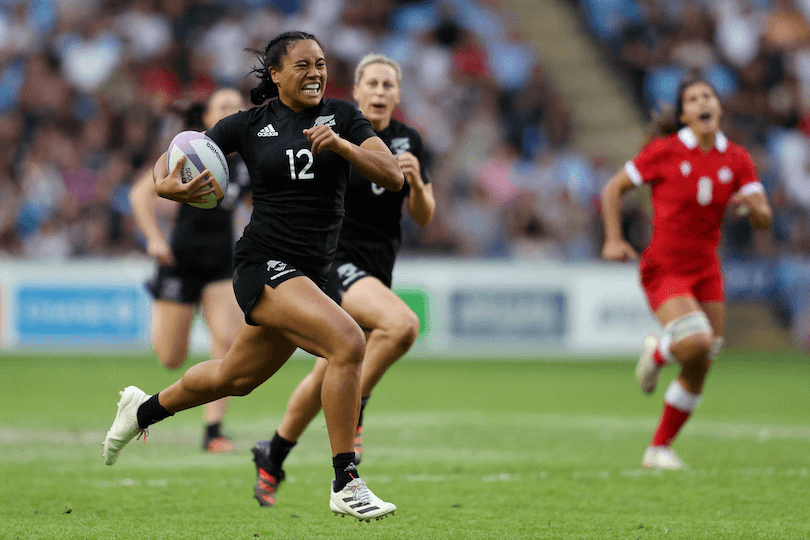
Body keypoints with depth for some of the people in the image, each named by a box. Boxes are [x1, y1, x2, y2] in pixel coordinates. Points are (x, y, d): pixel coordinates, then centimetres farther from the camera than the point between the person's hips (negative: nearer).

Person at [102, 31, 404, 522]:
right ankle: (346, 485, -22)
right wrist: (165, 184, -14)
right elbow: (176, 156, 10)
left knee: (235, 378, 22)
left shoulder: (342, 116, 4)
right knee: (348, 342, -27)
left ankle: (143, 409, 50)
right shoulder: (250, 125, 0)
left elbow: (393, 176, -7)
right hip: (264, 264, -5)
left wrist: (340, 144, -22)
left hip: (311, 274, 5)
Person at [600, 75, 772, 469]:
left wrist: (753, 204, -22)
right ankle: (656, 353, 8)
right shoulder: (664, 151, -8)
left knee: (699, 370, 5)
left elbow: (763, 220, 2)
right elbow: (613, 189, -1)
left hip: (706, 270, 5)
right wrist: (613, 239, -13)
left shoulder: (736, 160, 3)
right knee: (696, 341, -28)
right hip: (664, 270, -5)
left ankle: (659, 449, 22)